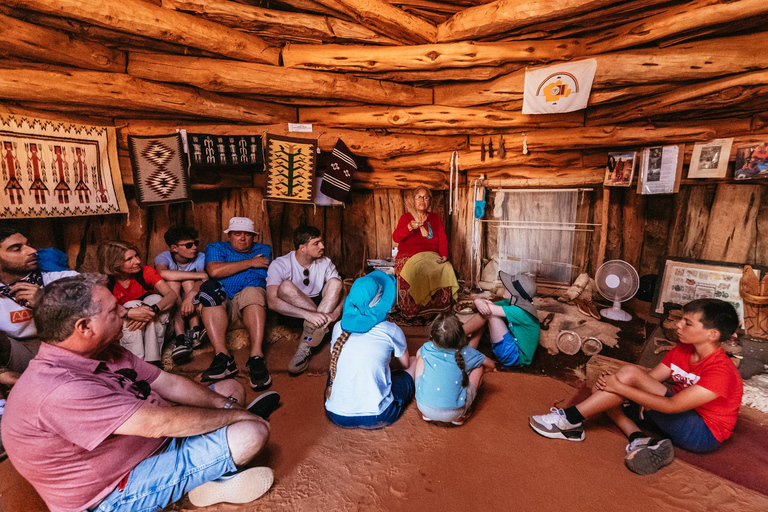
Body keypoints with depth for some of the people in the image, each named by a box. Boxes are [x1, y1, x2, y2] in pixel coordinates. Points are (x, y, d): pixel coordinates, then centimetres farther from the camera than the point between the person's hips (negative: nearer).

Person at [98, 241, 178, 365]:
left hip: (154, 326, 2)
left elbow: (172, 295, -24)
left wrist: (152, 310, -41)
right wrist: (129, 313, -45)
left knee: (155, 299, -24)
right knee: (132, 304, -26)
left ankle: (153, 359, -28)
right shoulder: (105, 283, -16)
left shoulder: (146, 272, -13)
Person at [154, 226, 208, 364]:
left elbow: (202, 282, -23)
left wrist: (190, 296, -44)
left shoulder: (200, 258, -3)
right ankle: (180, 336, -45)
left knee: (188, 281, -24)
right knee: (172, 281, -28)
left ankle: (194, 332, -36)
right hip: (168, 305, -1)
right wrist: (199, 275, -34)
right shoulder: (163, 257, -7)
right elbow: (163, 273, -33)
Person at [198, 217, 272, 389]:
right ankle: (223, 357, -38)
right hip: (221, 306, 1)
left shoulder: (264, 250, 26)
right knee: (209, 288, -29)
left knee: (252, 291, -32)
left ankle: (256, 357, -44)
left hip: (253, 307, 0)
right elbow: (214, 271, -3)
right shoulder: (216, 248, 20)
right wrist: (250, 263, 1)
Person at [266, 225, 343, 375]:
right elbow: (272, 302, -27)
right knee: (286, 286, -31)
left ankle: (306, 346, -32)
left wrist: (333, 313, -32)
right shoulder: (279, 265, -14)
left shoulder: (325, 263, -1)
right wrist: (307, 314, -39)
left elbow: (338, 290, -8)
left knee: (335, 282, -24)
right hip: (293, 313, -3)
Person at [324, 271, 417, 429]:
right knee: (415, 362, 14)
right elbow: (406, 364, 10)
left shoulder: (339, 327, -1)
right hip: (375, 418, -4)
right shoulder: (391, 331, -10)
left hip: (336, 416, 4)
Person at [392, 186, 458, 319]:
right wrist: (409, 227, -27)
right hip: (409, 256, -3)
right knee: (418, 271, -36)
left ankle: (439, 309, -17)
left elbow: (443, 240, 10)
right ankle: (412, 311, -24)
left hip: (432, 256, 3)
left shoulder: (435, 218, 19)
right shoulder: (406, 217, 8)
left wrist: (444, 255, -11)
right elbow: (395, 237, -8)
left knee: (446, 269, -28)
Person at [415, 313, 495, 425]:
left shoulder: (427, 348, 1)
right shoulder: (467, 353, -3)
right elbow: (492, 366, 16)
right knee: (479, 366, 13)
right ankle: (460, 416, 14)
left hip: (424, 407, 2)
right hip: (453, 414, -1)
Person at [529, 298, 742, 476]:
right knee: (601, 390, -5)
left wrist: (619, 387, -30)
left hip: (704, 434, -8)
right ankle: (639, 439, -21)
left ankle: (572, 418, -22)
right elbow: (650, 378, 0)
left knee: (630, 372, -27)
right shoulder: (683, 351, 2)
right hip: (679, 420, 8)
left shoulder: (721, 372, -24)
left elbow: (672, 405, -31)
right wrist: (609, 383, -18)